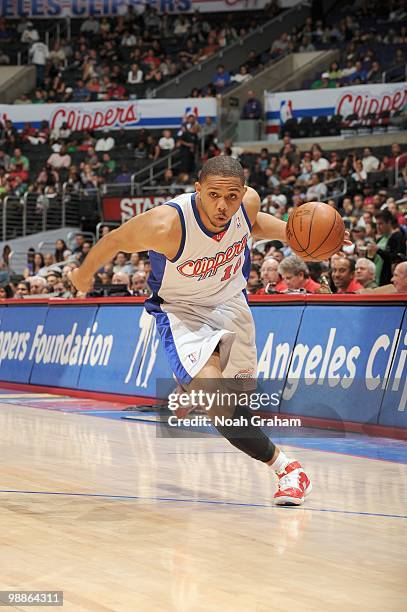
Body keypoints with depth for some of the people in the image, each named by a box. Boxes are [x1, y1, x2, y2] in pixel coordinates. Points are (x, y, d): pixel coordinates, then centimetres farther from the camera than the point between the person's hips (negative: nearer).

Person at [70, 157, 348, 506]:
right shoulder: (166, 225, -35)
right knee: (214, 397, -27)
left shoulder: (249, 201, -21)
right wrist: (84, 275, 3)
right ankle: (284, 467, -16)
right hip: (181, 309, -5)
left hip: (230, 303, 5)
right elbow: (113, 242, -16)